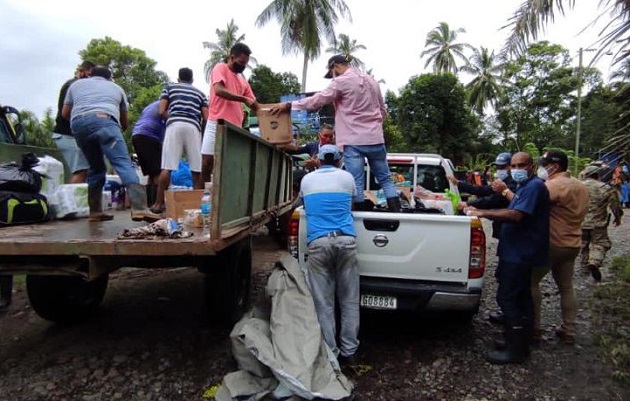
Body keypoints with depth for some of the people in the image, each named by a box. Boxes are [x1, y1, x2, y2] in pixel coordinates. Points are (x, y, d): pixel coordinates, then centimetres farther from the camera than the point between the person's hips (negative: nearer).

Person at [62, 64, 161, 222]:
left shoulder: (76, 84, 35)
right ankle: (139, 208, -31)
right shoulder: (116, 88, 32)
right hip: (104, 119, -3)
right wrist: (119, 130, 54)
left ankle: (95, 211, 16)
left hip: (78, 124, 3)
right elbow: (125, 123, 33)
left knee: (96, 168, 18)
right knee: (124, 164, -14)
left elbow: (65, 113, 33)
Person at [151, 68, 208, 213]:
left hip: (174, 125, -1)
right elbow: (206, 118, 15)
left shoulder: (169, 87, 24)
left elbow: (162, 111, 13)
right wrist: (201, 131, 30)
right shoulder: (200, 93, 27)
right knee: (197, 169, 1)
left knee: (167, 167, -5)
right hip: (193, 127, 1)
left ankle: (159, 203, -4)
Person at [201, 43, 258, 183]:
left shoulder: (243, 80, 21)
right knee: (208, 160, -5)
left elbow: (253, 103, 20)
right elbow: (219, 90, -16)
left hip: (235, 126, 6)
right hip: (217, 123, -6)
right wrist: (244, 99, -16)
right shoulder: (221, 68, 3)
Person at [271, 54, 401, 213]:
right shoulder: (371, 80, 17)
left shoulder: (341, 82, -5)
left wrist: (288, 105, -1)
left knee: (357, 183, -2)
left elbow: (317, 100, -6)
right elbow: (383, 111, 22)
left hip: (354, 141, -6)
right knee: (385, 179, 11)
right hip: (376, 139, 6)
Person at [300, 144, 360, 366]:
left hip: (318, 242, 0)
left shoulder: (307, 179, 15)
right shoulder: (347, 177, 13)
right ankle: (348, 351, 15)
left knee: (323, 303, 4)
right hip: (345, 240, 1)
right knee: (349, 300, 9)